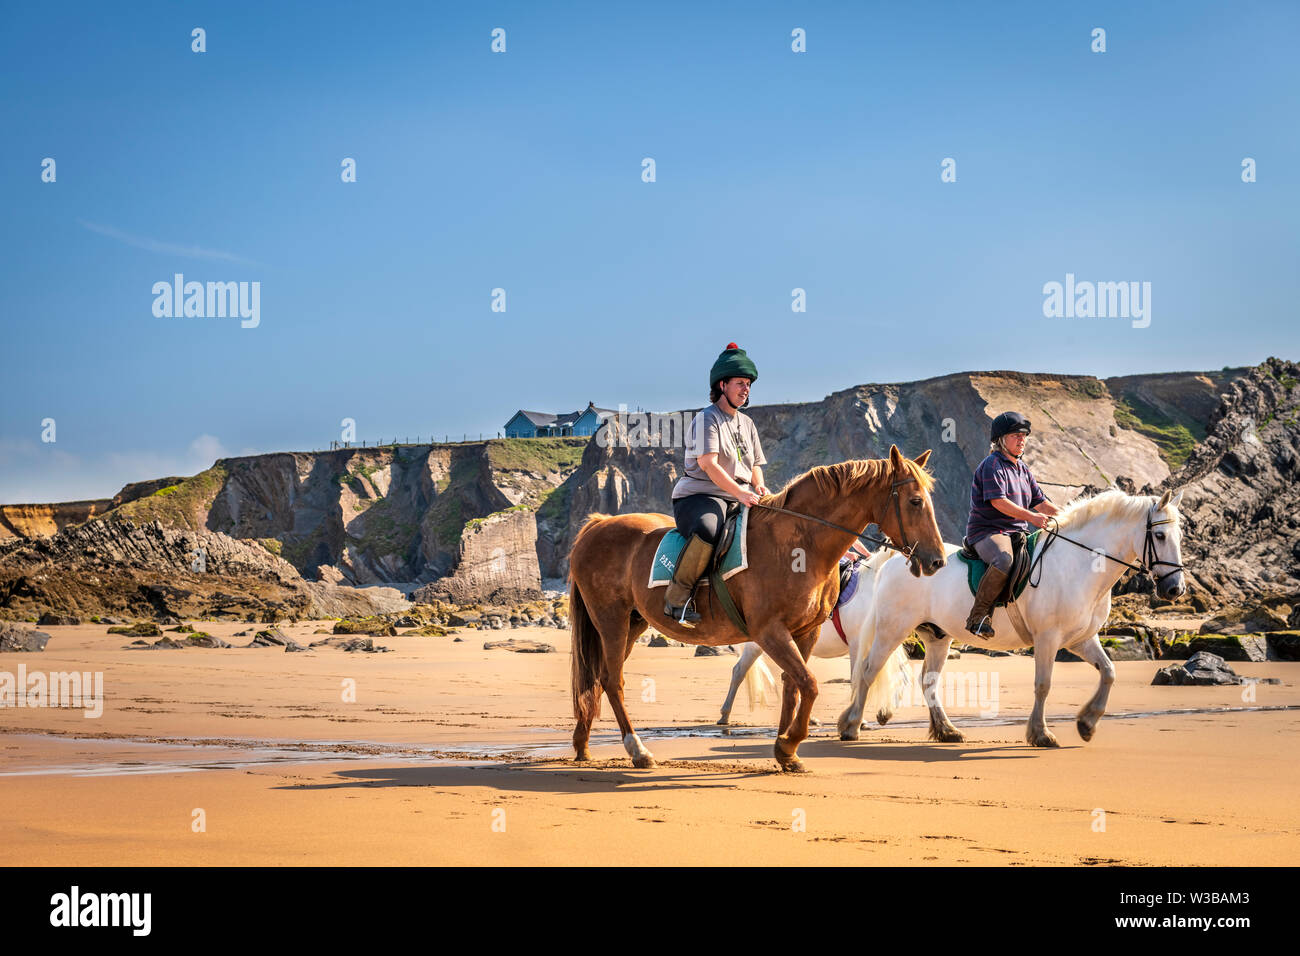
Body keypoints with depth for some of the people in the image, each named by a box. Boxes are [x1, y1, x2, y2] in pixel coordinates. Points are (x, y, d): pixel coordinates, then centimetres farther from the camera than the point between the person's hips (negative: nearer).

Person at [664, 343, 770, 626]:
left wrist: (759, 487, -1)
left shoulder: (747, 423, 21)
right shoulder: (706, 419, -5)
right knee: (707, 530, -40)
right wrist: (740, 493, -28)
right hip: (697, 495, -8)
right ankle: (677, 598, -31)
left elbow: (755, 465, 23)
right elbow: (708, 463, -18)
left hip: (741, 501, 8)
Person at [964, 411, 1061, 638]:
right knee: (1004, 560, -39)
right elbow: (998, 502, -20)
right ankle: (979, 616, -32)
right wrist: (1031, 517, -28)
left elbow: (1040, 502, 20)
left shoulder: (1022, 469, 20)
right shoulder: (993, 465, -7)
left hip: (1018, 532, 9)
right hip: (987, 531, -9)